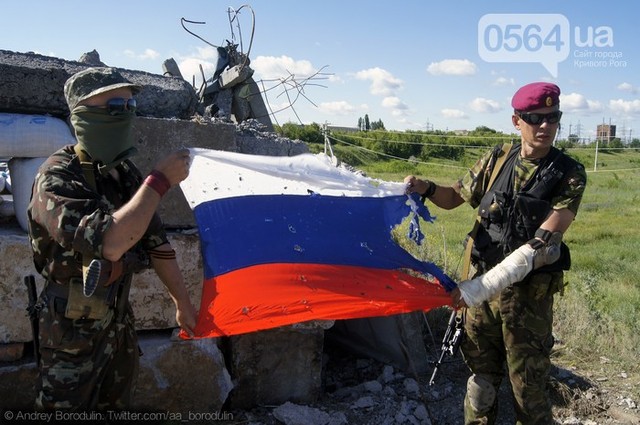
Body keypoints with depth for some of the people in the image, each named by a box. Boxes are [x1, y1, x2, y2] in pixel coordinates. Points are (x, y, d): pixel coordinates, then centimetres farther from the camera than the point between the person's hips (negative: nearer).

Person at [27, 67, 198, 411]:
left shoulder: (126, 174, 2)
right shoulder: (58, 177, -21)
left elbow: (155, 241, 7)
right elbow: (108, 243, -35)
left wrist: (183, 301, 9)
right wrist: (160, 180, -28)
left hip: (120, 319, 7)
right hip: (75, 330, -7)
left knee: (118, 407, 20)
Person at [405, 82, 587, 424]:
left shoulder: (569, 175, -9)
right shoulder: (497, 159, 1)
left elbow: (541, 245, -18)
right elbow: (455, 196, 14)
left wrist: (485, 286, -25)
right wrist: (426, 189, -8)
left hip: (528, 293, -3)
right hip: (481, 284, 3)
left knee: (527, 387, 6)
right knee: (481, 376, 16)